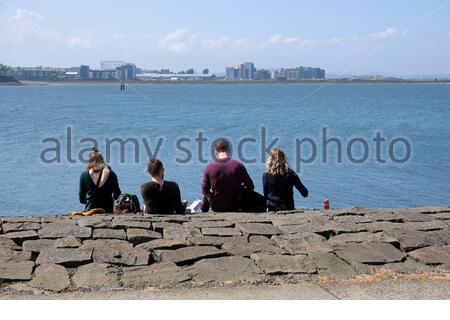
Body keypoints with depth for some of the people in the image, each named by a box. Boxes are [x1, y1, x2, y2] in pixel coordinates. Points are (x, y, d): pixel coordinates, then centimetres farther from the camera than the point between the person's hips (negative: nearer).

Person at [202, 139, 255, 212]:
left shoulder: (209, 167, -14)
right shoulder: (238, 165, -15)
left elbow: (205, 191, -7)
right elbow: (250, 187, -8)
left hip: (216, 208, 1)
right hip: (234, 207, 0)